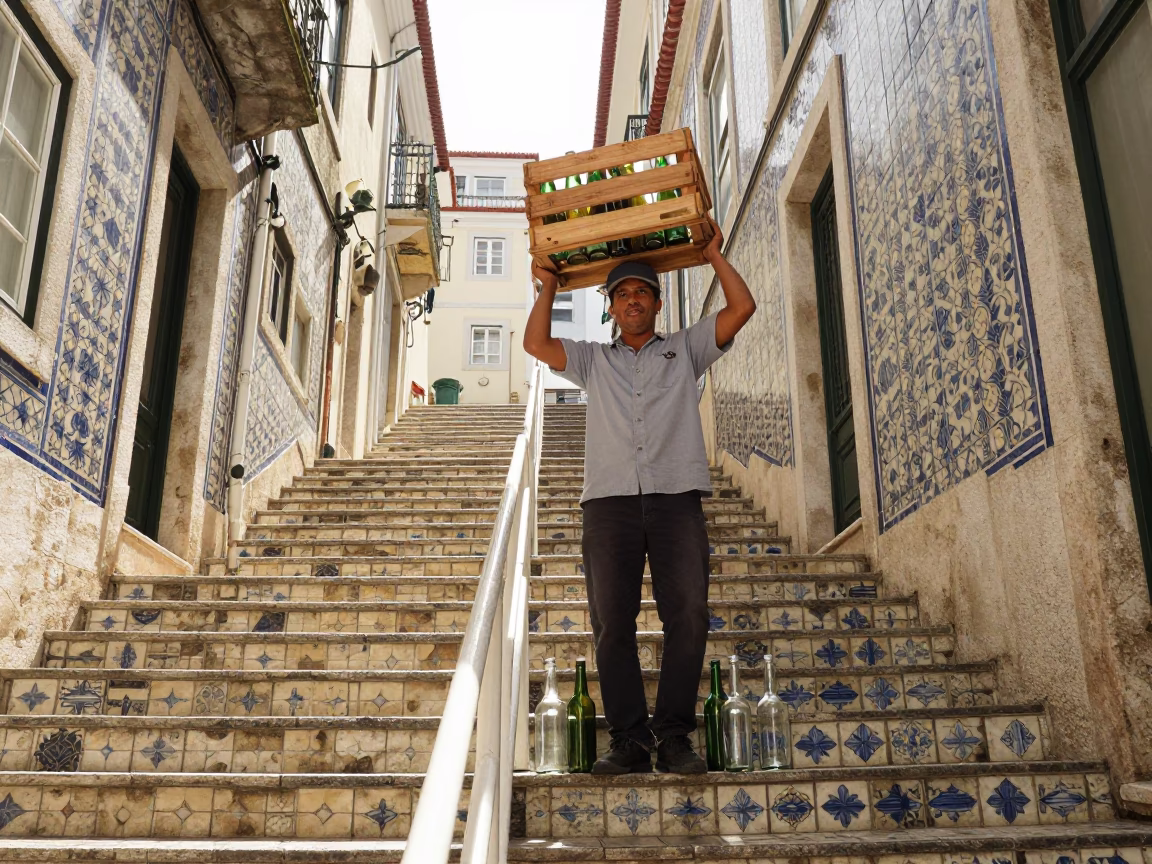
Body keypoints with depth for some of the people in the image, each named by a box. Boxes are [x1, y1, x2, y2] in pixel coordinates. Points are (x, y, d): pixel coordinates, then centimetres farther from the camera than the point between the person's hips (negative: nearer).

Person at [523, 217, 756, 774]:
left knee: (688, 616, -10)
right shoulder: (593, 360, 25)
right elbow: (536, 343, 13)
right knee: (612, 622, -7)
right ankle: (630, 740, -2)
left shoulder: (685, 350, 23)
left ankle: (674, 736, -3)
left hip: (677, 499, 0)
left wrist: (714, 256, 20)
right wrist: (547, 288, 21)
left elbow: (742, 308, 14)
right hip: (610, 500, 1)